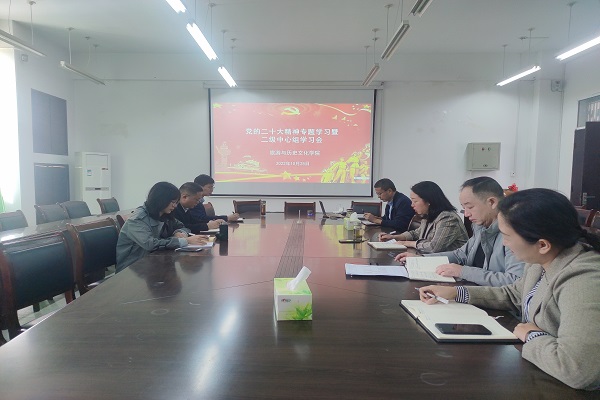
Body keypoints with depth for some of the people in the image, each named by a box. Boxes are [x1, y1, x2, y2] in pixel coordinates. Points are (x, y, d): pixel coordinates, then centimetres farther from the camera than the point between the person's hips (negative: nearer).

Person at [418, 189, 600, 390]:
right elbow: (513, 294, 13)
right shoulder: (543, 263, -4)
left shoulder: (583, 282, -32)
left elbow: (576, 369, -40)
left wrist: (532, 335, -22)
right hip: (534, 370, 7)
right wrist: (456, 292, 4)